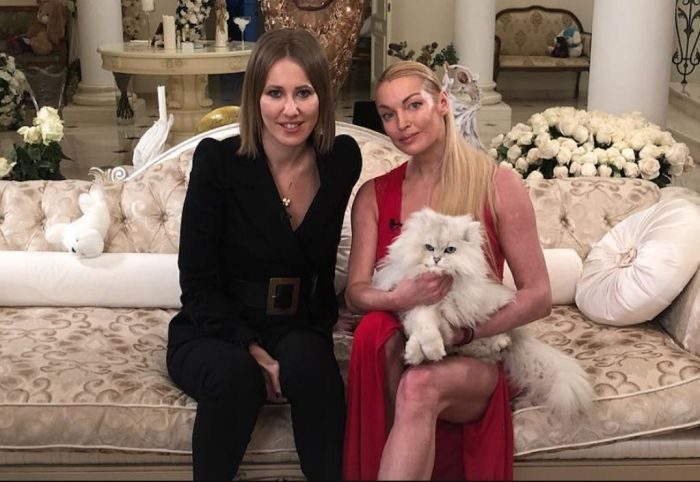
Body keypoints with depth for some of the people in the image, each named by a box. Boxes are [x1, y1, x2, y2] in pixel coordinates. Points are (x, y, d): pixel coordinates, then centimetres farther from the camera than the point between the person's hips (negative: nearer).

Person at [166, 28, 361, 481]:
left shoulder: (343, 159, -5)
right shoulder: (217, 160, -15)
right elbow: (198, 284, -12)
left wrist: (319, 330, -2)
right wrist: (251, 348, -23)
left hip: (297, 333, 2)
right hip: (212, 332, -2)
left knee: (307, 361, -31)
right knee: (236, 374, -34)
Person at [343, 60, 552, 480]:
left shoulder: (499, 186, -3)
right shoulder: (374, 196, 7)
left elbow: (539, 297, -5)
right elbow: (356, 292, -1)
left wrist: (462, 332, -18)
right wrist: (400, 298, -24)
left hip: (476, 357, -2)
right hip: (396, 352, 3)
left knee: (419, 386, -36)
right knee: (379, 332, -33)